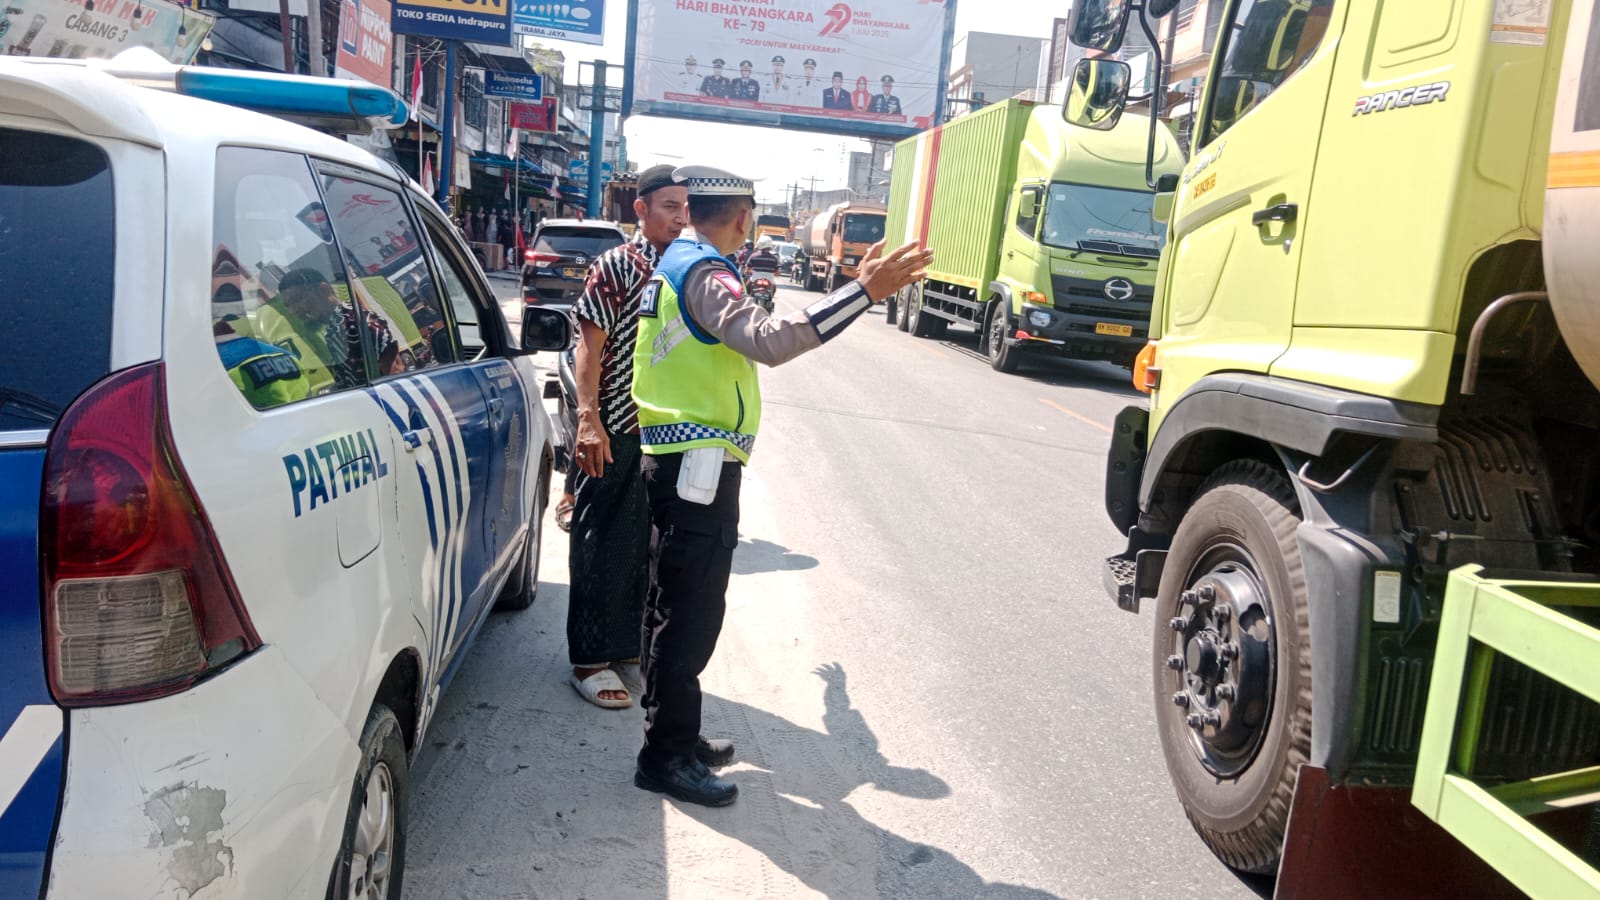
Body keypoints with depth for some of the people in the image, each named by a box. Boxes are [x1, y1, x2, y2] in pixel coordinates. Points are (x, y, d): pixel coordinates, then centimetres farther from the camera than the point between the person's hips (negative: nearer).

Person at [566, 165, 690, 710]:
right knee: (603, 546, 1)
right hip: (614, 434, -6)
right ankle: (591, 659, 10)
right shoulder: (615, 266, -8)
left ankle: (630, 641, 31)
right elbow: (590, 345, -12)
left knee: (650, 544, 15)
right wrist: (588, 419, -22)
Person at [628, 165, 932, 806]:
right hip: (700, 465, -11)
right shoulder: (704, 272, -16)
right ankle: (666, 758, 7)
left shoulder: (676, 262, 15)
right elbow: (769, 341, -33)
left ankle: (674, 736, 30)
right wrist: (864, 291, -37)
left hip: (675, 460, 11)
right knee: (692, 613, -3)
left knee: (675, 605, 17)